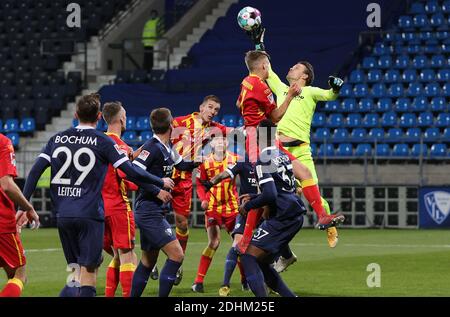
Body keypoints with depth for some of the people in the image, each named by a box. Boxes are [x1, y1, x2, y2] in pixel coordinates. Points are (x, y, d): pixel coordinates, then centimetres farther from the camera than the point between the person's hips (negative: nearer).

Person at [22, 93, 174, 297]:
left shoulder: (58, 139, 9)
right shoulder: (103, 141, -4)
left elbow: (35, 171, 2)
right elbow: (132, 173, -6)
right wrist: (161, 184, 9)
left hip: (63, 215, 4)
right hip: (89, 215, -4)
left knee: (78, 269, 16)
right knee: (88, 272, -1)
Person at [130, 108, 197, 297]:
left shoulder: (167, 148, 10)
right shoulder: (152, 148, -16)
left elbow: (182, 165, 28)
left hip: (154, 212, 10)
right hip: (150, 212, -10)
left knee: (148, 260, 15)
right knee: (176, 255, -13)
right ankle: (162, 296, -13)